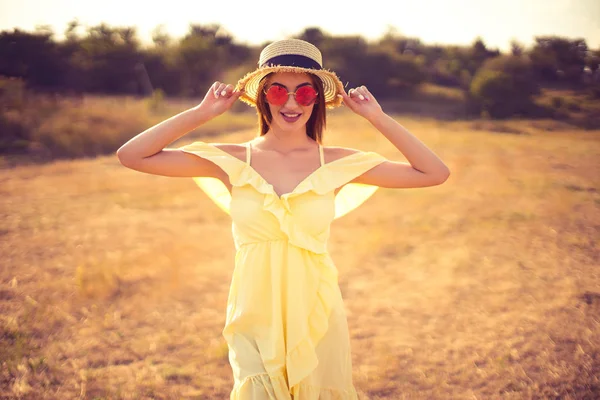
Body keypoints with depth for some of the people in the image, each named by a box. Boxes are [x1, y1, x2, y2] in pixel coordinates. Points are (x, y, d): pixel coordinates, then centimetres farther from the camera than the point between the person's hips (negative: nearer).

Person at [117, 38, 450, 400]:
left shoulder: (337, 164, -2)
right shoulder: (234, 161, -3)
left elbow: (435, 173, -3)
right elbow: (131, 156, -8)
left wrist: (377, 116, -4)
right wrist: (203, 113, -9)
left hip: (317, 318, 1)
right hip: (254, 316, -1)